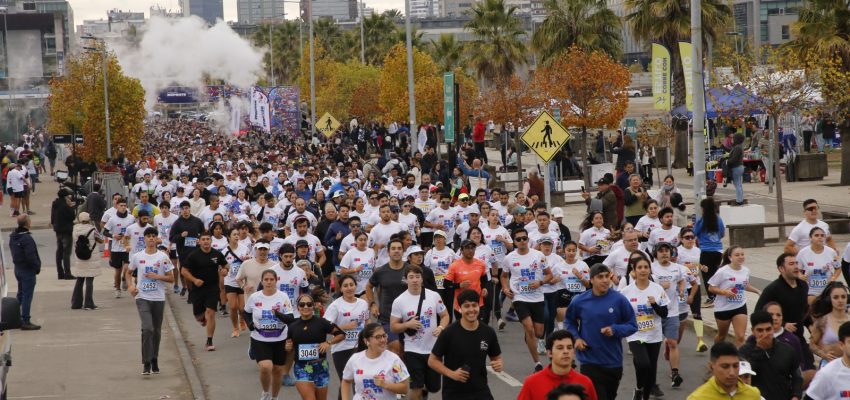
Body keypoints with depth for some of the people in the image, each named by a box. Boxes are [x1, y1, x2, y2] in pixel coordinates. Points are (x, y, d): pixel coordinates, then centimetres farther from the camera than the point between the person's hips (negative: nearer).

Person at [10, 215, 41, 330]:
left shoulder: (13, 237, 7)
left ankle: (19, 318, 25)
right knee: (27, 296, -4)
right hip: (28, 271, -9)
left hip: (18, 269, 9)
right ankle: (25, 321, -3)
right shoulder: (26, 238, -23)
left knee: (21, 294, 19)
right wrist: (37, 267, -10)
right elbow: (31, 257, -26)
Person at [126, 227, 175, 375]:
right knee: (147, 328, -16)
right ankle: (146, 363, -12)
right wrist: (130, 286, 1)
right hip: (142, 297, -1)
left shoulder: (163, 257, 0)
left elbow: (171, 278, 2)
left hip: (159, 298, 1)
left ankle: (154, 361, 25)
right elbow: (128, 273, 18)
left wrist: (157, 276, -14)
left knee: (156, 331, 10)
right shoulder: (137, 257, 3)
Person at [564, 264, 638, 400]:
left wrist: (615, 330, -18)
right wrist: (576, 338, -3)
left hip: (613, 362, 1)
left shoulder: (619, 300, -8)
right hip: (590, 361, -1)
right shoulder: (580, 301, -4)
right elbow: (569, 321, 14)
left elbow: (632, 325, -1)